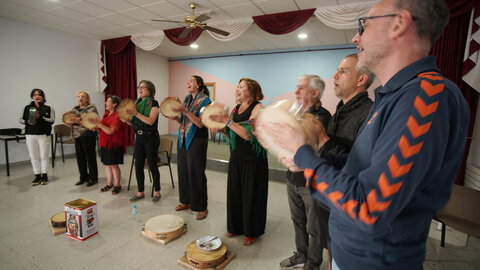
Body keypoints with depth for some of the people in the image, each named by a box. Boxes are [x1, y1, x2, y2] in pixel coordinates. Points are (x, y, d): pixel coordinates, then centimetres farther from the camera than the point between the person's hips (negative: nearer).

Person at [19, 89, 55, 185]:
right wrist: (27, 122, -9)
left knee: (44, 155, 2)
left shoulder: (48, 108, 1)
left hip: (43, 134, -2)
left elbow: (52, 120, -7)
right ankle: (37, 176, 14)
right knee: (33, 156, 5)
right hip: (30, 135, 3)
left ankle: (44, 176, 12)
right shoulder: (27, 108, 8)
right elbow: (20, 119, 12)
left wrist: (40, 117, -20)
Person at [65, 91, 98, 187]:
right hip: (77, 136, 6)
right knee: (80, 158, 9)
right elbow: (71, 124, 16)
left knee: (90, 157, -1)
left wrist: (80, 121, -25)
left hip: (88, 136, -6)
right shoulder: (75, 109, 15)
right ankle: (83, 177, 23)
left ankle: (93, 178, 11)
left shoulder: (91, 108, -4)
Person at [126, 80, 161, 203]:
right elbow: (133, 123, 13)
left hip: (151, 137, -6)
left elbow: (150, 121, -19)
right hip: (139, 137, 6)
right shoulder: (137, 103, 11)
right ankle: (140, 192, 23)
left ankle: (157, 192, 16)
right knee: (138, 166, 9)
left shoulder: (153, 103, -7)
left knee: (152, 165, 0)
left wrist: (136, 113, -22)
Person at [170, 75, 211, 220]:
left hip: (197, 140, -7)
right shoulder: (187, 98, 14)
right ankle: (186, 201, 30)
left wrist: (185, 111, -24)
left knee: (196, 173, -3)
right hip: (183, 139, 7)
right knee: (183, 170, 12)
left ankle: (201, 207, 10)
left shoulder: (205, 100, -8)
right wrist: (175, 117, -2)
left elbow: (201, 123, -18)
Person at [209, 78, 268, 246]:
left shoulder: (258, 108, -11)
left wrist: (226, 120, -25)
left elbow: (249, 134, -23)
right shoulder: (236, 108, 11)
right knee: (234, 192, 14)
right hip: (236, 158, 7)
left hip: (253, 160, -6)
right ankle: (236, 227, 36)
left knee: (251, 195, 6)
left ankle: (252, 232, 27)